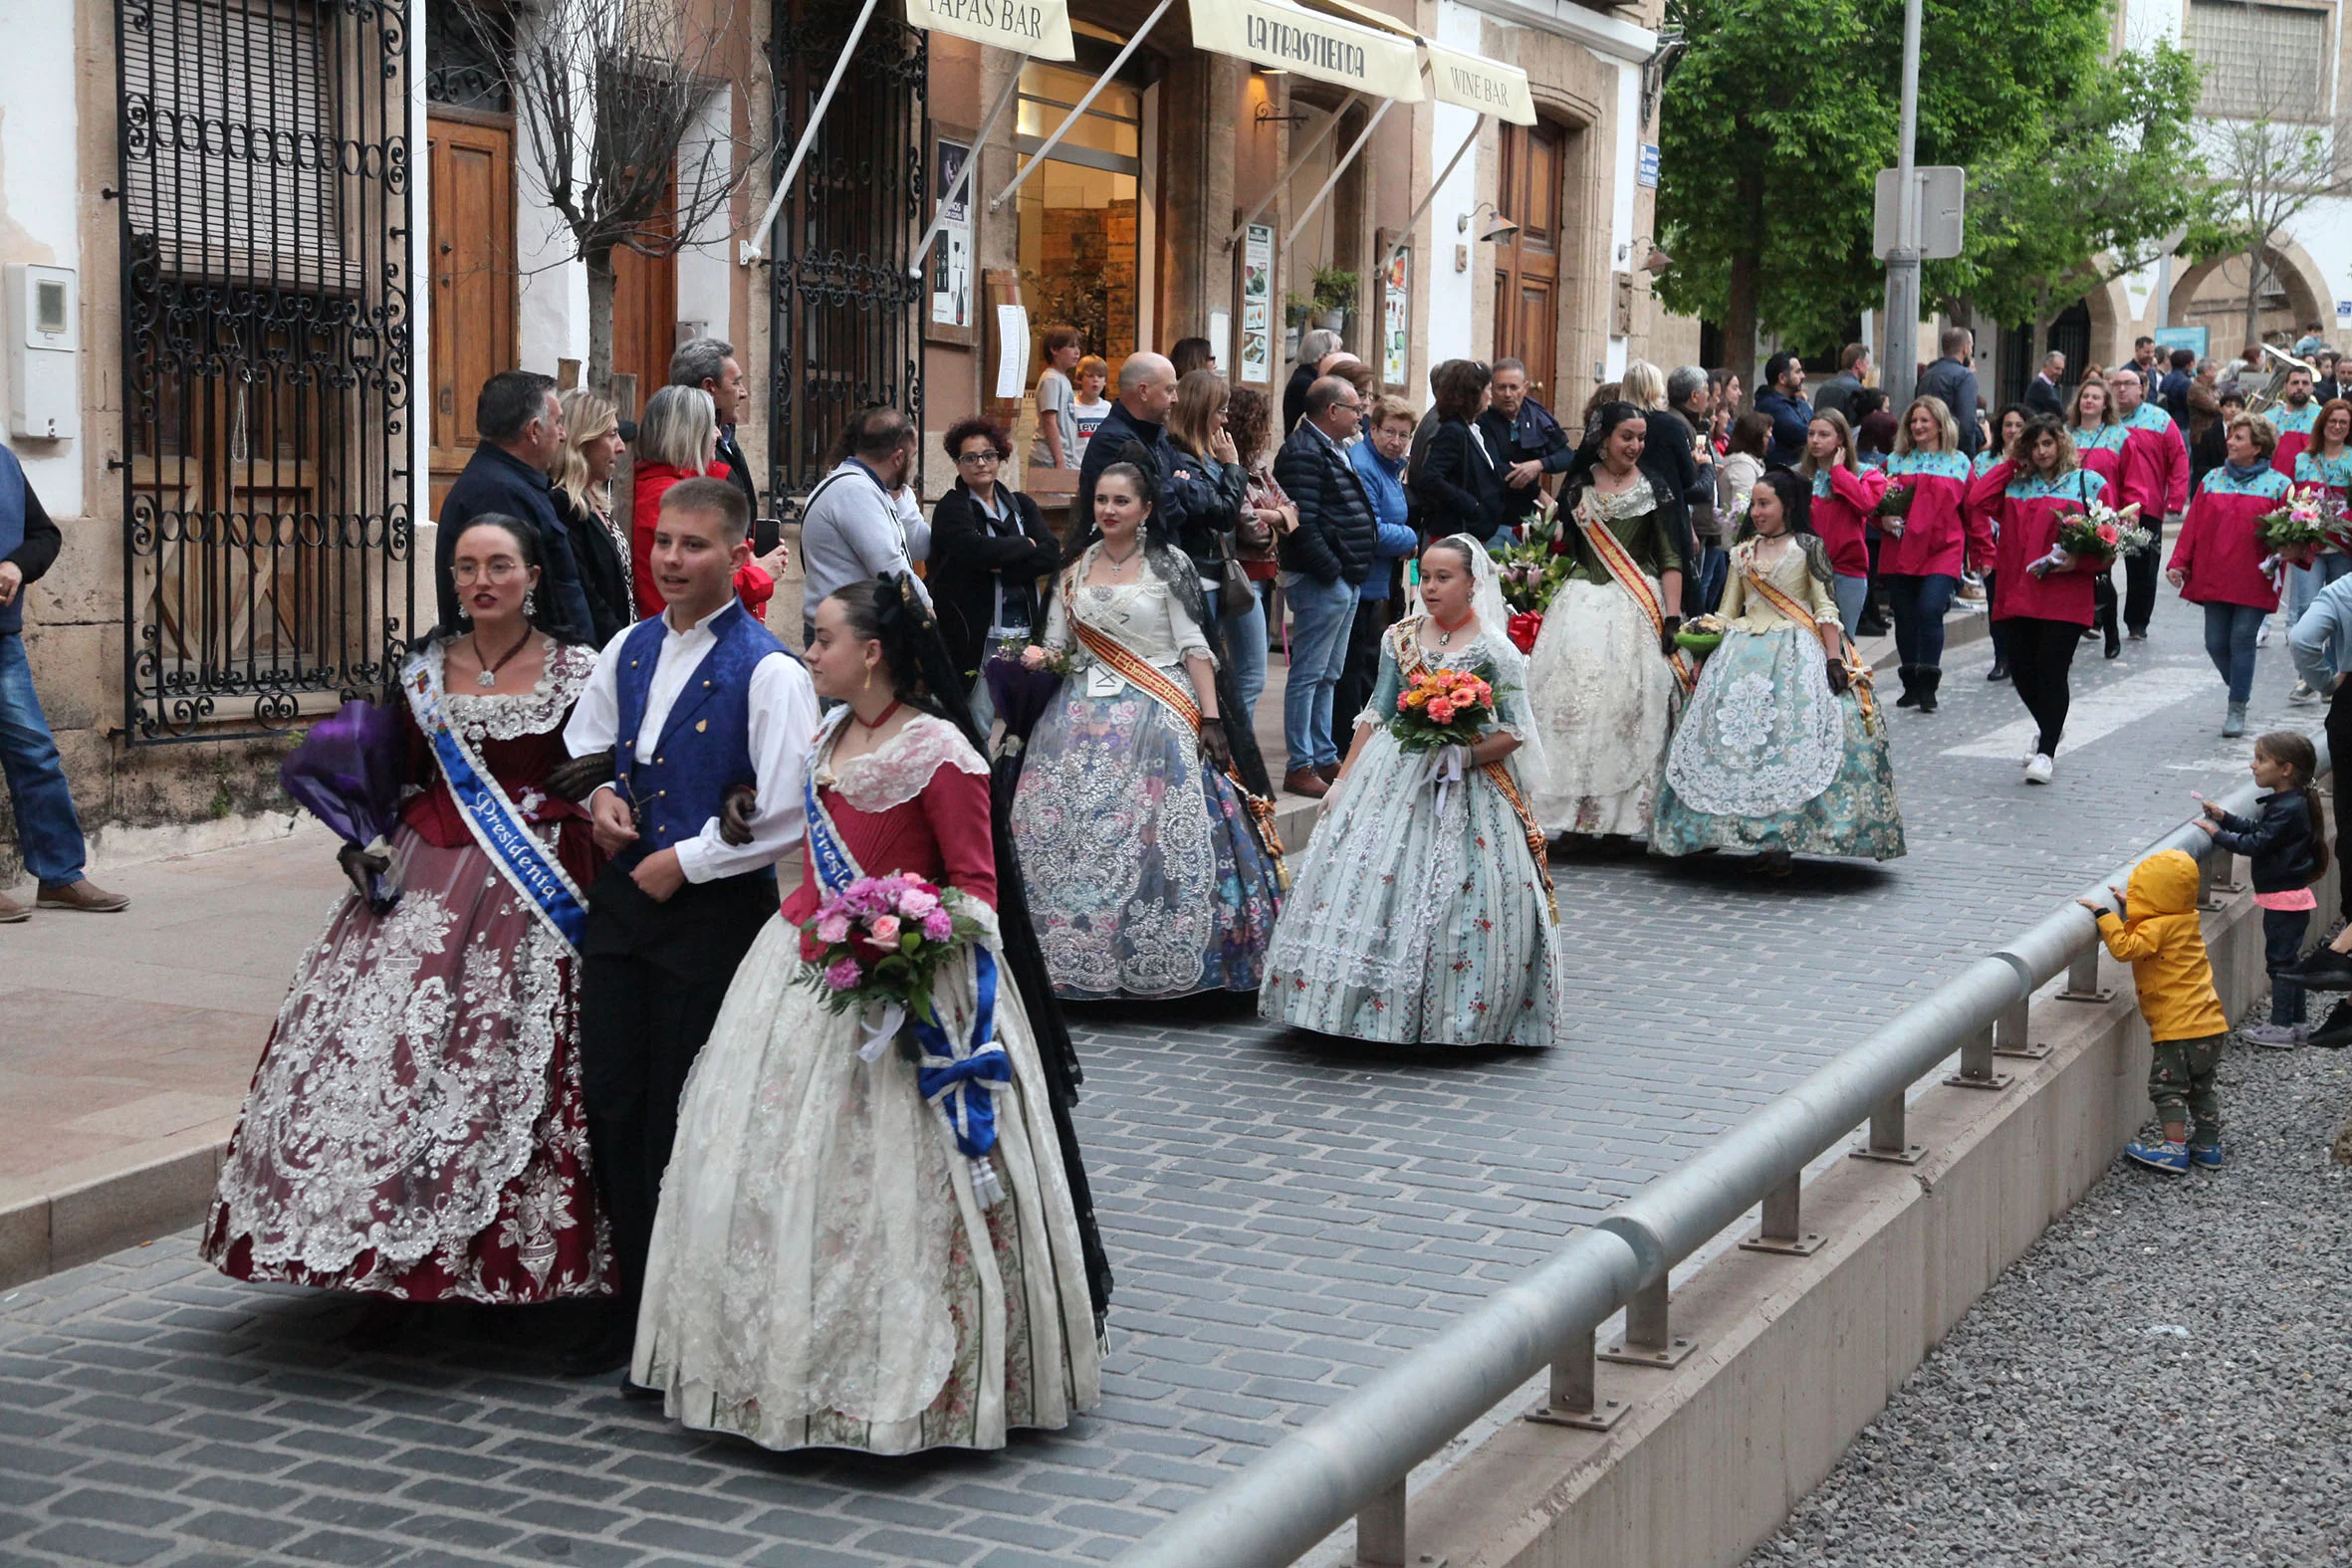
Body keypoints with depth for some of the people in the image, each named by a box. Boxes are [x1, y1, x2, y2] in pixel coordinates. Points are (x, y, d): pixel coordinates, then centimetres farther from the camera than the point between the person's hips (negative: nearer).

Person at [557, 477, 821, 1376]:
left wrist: (688, 861, -13)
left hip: (712, 908, -6)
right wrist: (601, 796, 2)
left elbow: (789, 818, -17)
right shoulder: (629, 650, 8)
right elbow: (584, 746, 23)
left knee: (685, 1118, 2)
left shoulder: (767, 671, -13)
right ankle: (635, 1300, 23)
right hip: (622, 896, 6)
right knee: (611, 1100, 8)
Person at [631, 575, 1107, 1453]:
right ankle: (789, 1362, 23)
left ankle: (910, 1373, 10)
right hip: (805, 969, 8)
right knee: (772, 1168, 9)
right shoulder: (831, 737, 11)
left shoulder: (938, 750, -13)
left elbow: (976, 883, -13)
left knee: (885, 1181, -4)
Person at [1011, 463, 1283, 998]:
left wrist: (1210, 718, -10)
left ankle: (1164, 960, -4)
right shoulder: (1074, 568, 13)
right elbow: (1057, 644, 16)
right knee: (1068, 837, -4)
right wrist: (1039, 656, -7)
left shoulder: (1168, 567, 1)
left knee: (1162, 836, -11)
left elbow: (1195, 649, -2)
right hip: (1086, 717, 4)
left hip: (1157, 714, -4)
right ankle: (1082, 957, 4)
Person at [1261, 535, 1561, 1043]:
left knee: (1455, 898, -6)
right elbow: (1376, 715, 11)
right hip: (1394, 777, 4)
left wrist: (1464, 756, -19)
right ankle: (1374, 1006, 4)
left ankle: (1456, 1016, 5)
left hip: (1465, 787, -4)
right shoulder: (1400, 638, 8)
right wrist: (1342, 782, 8)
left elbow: (1515, 733, -6)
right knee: (1367, 879, -3)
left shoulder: (1494, 651, -5)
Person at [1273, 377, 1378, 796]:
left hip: (1345, 581, 11)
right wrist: (1331, 571, -20)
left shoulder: (1334, 450, 18)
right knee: (1308, 675, -6)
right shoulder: (1304, 453, -15)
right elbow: (1302, 523, -22)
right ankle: (1299, 766, -4)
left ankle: (1325, 758, 23)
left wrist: (1354, 572, 15)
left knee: (1328, 676, 15)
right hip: (1321, 583, -11)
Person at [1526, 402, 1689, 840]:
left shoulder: (1655, 489, 3)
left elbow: (1670, 559, -2)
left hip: (1637, 606, -2)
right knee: (1571, 696, -7)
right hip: (1581, 603, 2)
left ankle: (1628, 814, 0)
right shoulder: (1577, 485, 10)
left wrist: (1672, 618, -9)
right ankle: (1571, 813, -3)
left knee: (1631, 706, -7)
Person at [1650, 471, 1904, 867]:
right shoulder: (1742, 552, 15)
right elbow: (1727, 611, 19)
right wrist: (1704, 655, 8)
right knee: (1734, 737, -6)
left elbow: (1825, 608, -2)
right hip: (1744, 653, 5)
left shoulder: (1807, 547, 2)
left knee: (1791, 742, -14)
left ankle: (1779, 841, -13)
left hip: (1795, 652, -5)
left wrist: (1835, 658, -11)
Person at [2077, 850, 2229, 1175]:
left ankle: (2175, 1147, -6)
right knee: (2200, 1086, 19)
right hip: (2211, 1024, 10)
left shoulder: (2158, 928, -17)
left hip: (2182, 1026, -10)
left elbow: (2125, 948, -29)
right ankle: (2209, 1145, 25)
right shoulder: (2185, 922, 12)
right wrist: (2130, 907, 24)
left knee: (2167, 1084, -3)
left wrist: (2103, 914, -23)